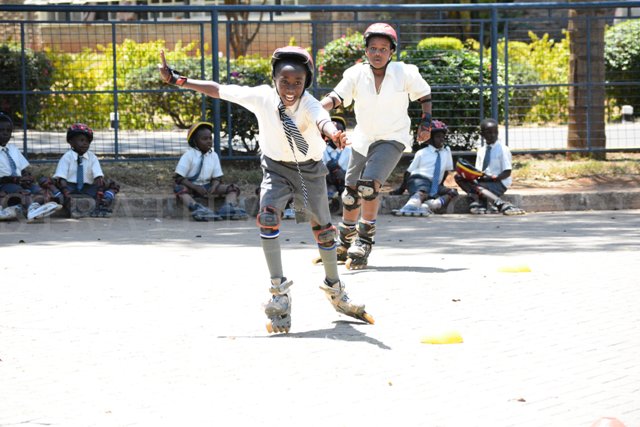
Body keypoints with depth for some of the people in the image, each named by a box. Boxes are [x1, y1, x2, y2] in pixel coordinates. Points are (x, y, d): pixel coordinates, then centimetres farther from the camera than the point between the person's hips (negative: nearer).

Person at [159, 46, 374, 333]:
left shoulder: (309, 105, -31)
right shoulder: (262, 97, -24)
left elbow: (322, 120, -55)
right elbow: (220, 91, -15)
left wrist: (334, 134, -78)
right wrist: (177, 80, -13)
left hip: (310, 170, 0)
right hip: (276, 168, 1)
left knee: (323, 230, 10)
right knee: (267, 217, -25)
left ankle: (335, 292, 35)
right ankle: (279, 292, -20)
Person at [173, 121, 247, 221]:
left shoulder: (213, 156, 6)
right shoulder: (188, 156, -8)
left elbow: (217, 178, 6)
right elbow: (178, 178, -12)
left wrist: (213, 188, -19)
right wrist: (196, 187, -24)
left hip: (207, 186, 5)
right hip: (191, 186, -5)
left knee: (233, 188, -11)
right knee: (180, 189, -38)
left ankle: (228, 208, -42)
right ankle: (196, 208, -65)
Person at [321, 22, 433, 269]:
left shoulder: (406, 74, -10)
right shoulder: (356, 74, -9)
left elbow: (424, 95, 7)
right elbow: (337, 96, -22)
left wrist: (426, 123, -3)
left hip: (392, 139, -3)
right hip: (363, 140, 3)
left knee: (369, 185, -24)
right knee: (351, 193, 11)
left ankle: (364, 245, -15)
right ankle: (345, 244, 33)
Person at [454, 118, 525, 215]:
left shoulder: (503, 149, -7)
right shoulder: (481, 150, 11)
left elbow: (507, 173, -11)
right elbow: (478, 172, 10)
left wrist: (492, 178, -21)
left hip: (499, 183, -7)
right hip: (482, 180, 7)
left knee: (477, 187, -34)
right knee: (459, 177, -8)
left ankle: (502, 204, -38)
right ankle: (476, 200, -24)